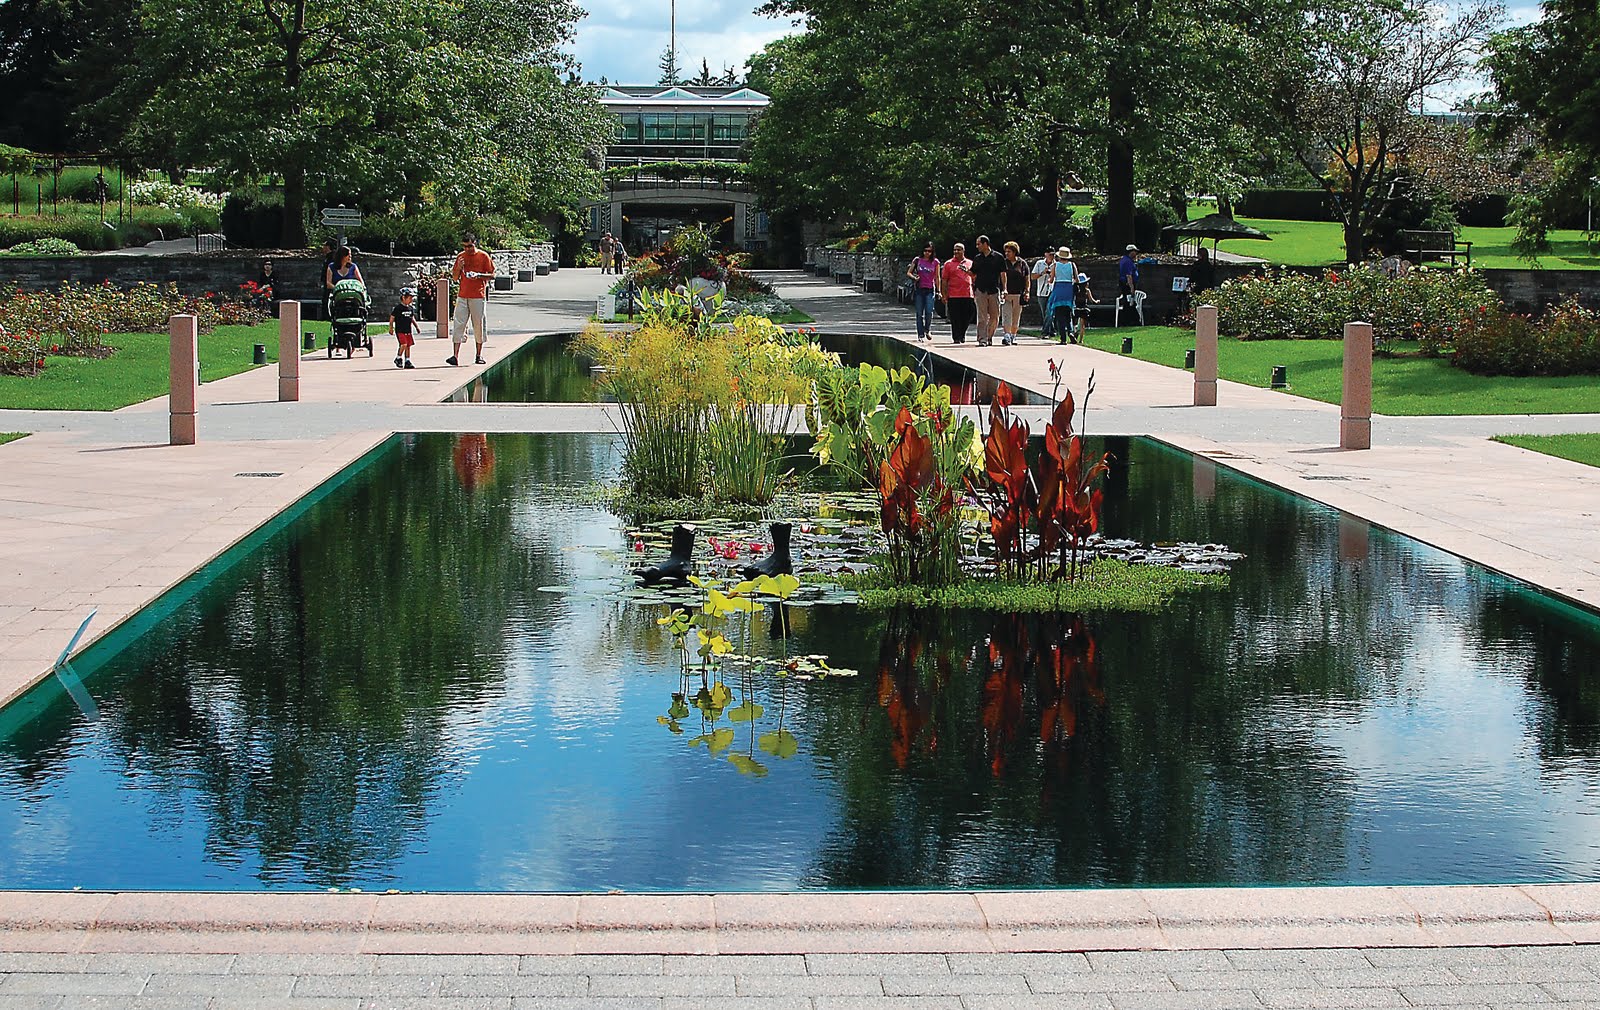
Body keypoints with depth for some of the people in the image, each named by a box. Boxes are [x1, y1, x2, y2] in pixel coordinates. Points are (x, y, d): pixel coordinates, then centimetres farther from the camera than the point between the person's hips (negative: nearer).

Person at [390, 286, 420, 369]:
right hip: (400, 331, -6)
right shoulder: (397, 308, -8)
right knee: (404, 344, -18)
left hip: (408, 331, 6)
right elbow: (392, 319, -4)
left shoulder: (411, 308, 11)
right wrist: (391, 328, -9)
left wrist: (416, 327, 17)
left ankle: (407, 361, 11)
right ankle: (398, 358, 2)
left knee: (408, 346, 5)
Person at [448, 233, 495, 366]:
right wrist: (458, 267, -6)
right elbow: (455, 277, 14)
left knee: (479, 326, 2)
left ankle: (479, 355, 13)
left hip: (478, 296, -2)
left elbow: (492, 275, 1)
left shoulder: (483, 256, 0)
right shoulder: (460, 256, 10)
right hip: (462, 296, 2)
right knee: (458, 325, -6)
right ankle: (455, 356, -11)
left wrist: (478, 275, -15)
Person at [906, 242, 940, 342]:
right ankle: (920, 334, 6)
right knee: (919, 313, 0)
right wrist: (914, 277, -12)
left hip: (930, 290, -1)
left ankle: (928, 330, 10)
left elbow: (937, 277, 11)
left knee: (929, 311, -13)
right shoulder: (917, 260, 5)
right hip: (919, 289, 1)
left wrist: (938, 291, 8)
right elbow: (908, 272, 9)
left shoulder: (935, 262, 6)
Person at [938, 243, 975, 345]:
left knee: (968, 316, 4)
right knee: (955, 319, -1)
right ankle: (956, 338, 5)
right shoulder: (948, 264, 5)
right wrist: (944, 295, -3)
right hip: (953, 296, -2)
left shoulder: (970, 263, 13)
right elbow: (944, 281, 3)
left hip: (968, 295, 2)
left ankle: (962, 334, 24)